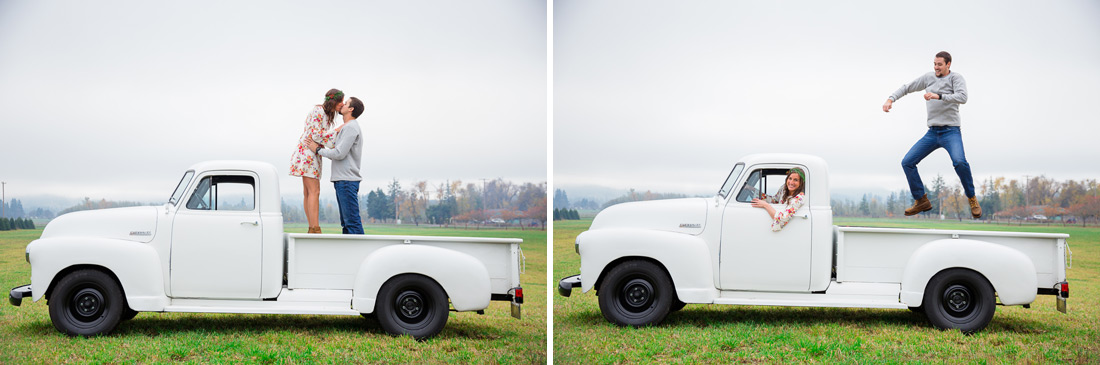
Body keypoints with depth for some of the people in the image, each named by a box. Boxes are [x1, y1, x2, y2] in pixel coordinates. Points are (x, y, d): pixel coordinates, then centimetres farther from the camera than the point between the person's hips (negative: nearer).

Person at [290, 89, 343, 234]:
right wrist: (337, 131, -11)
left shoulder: (326, 113, 17)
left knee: (308, 193, 6)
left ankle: (312, 230, 6)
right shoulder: (318, 111, -12)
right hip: (307, 152, -10)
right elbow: (316, 135, -17)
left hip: (313, 154, 10)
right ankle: (315, 229, -17)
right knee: (314, 191, -14)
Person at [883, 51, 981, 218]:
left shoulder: (956, 78, -3)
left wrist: (939, 96, -30)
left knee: (959, 162, -31)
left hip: (951, 131, -5)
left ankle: (972, 200, -10)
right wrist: (890, 99, 3)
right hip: (932, 133, 5)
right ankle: (922, 201, 8)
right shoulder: (928, 77, 11)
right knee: (907, 162, -5)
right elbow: (907, 88, 19)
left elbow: (962, 98, -20)